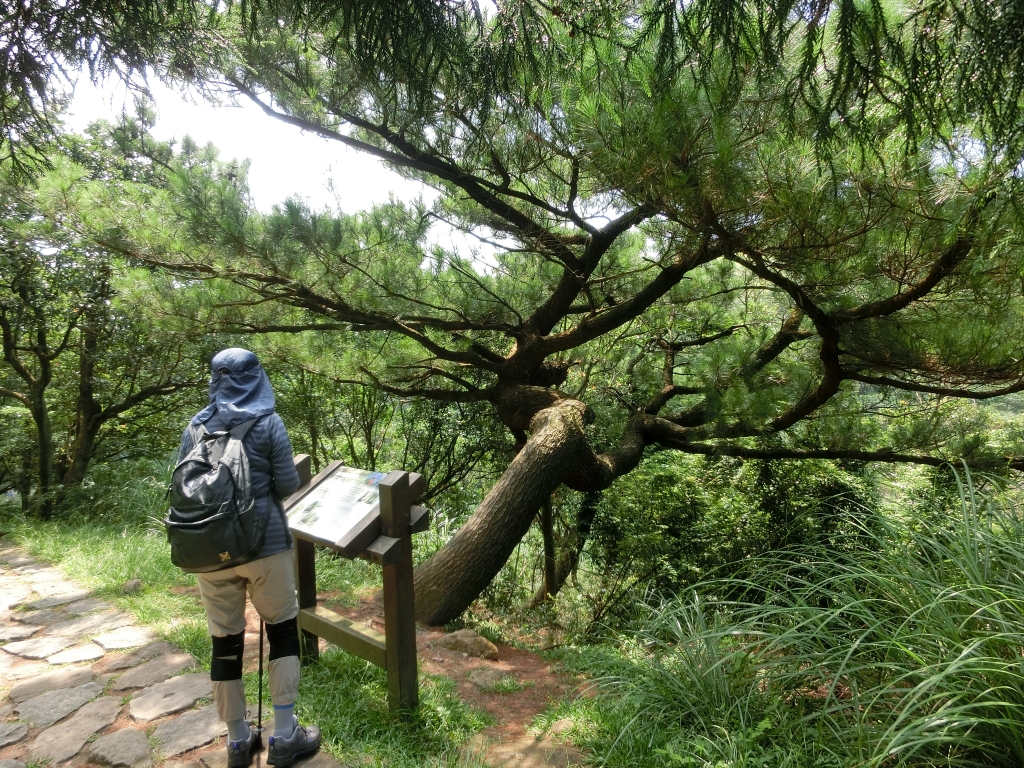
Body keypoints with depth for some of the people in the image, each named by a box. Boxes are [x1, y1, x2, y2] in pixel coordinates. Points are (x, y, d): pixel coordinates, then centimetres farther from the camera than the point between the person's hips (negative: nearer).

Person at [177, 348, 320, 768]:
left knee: (225, 642, 14)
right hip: (264, 544, -3)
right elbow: (288, 486, -8)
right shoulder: (267, 422, -8)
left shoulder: (196, 426, 2)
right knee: (282, 631, 13)